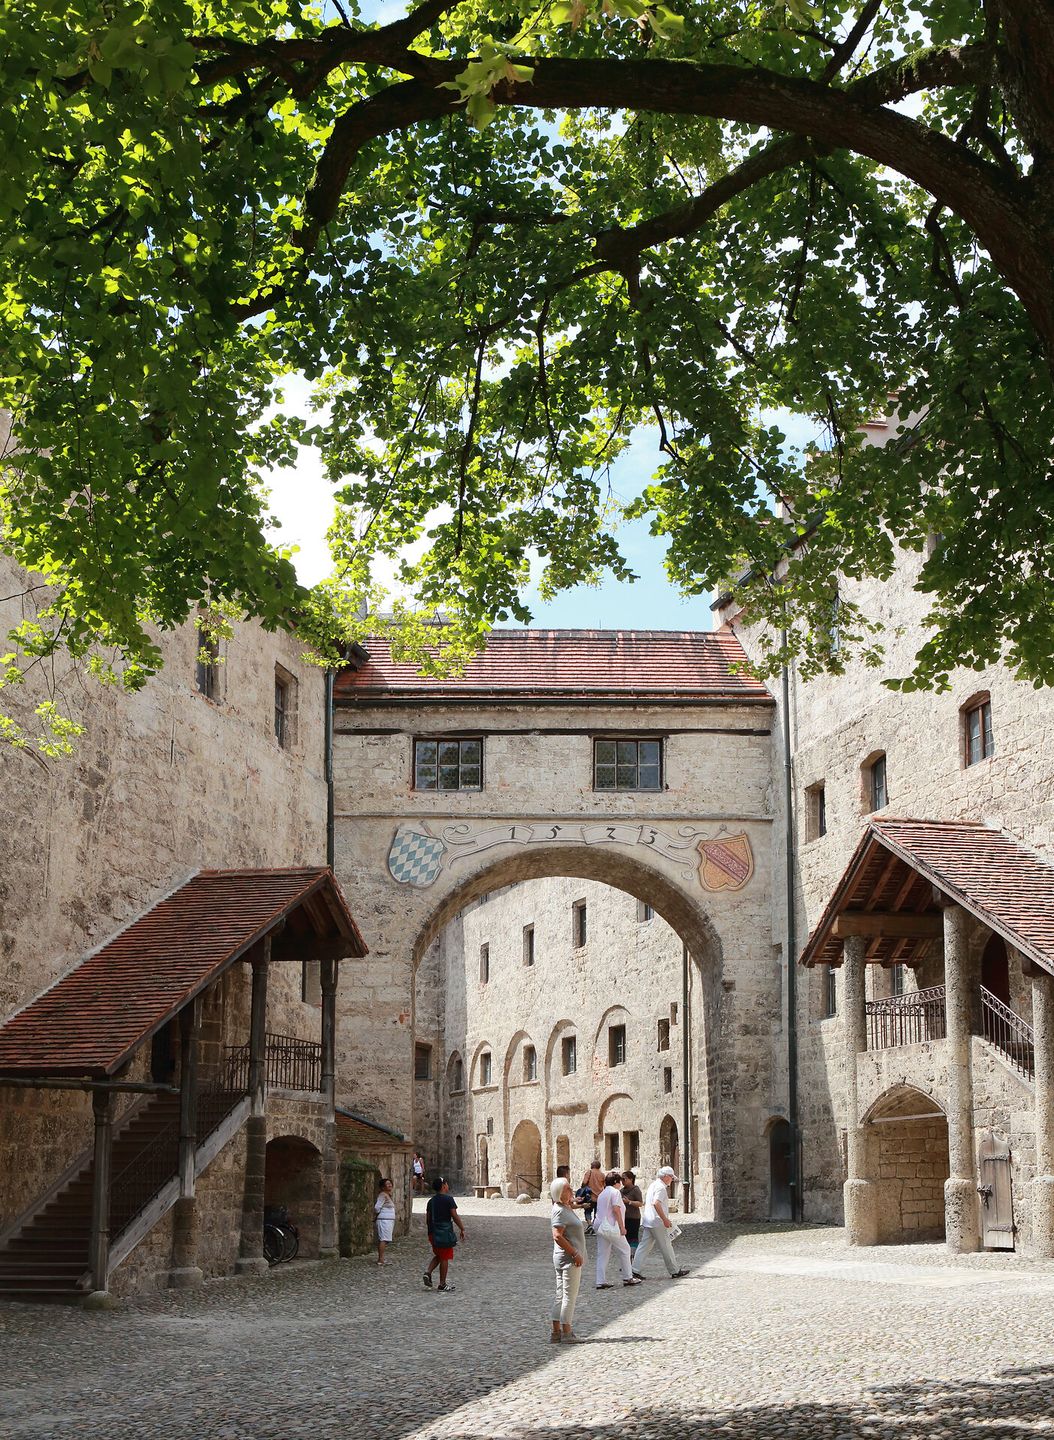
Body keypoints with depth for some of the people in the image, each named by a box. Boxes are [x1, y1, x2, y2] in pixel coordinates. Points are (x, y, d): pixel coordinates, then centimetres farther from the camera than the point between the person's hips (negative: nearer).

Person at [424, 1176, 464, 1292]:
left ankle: (428, 1272, 0)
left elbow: (427, 1219, 13)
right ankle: (442, 1284, 5)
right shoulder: (448, 1199, -11)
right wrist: (462, 1229, -3)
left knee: (438, 1256, 21)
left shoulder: (431, 1201, 9)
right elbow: (455, 1216, -13)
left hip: (434, 1233, 6)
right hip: (445, 1232, -6)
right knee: (444, 1258, 2)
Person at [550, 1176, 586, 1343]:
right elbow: (557, 1236, -25)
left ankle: (556, 1332, 15)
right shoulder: (560, 1211, -17)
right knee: (569, 1296, -5)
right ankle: (566, 1333, -1)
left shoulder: (566, 1208, 14)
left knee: (561, 1296, 12)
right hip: (568, 1259, -10)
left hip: (566, 1259, 10)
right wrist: (575, 1254, -22)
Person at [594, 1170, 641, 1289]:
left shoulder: (602, 1193, 20)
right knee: (624, 1250, 6)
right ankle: (627, 1278, 12)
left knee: (602, 1254, 7)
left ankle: (601, 1282, 3)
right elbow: (616, 1209, -17)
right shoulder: (615, 1192, -7)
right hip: (611, 1228, -8)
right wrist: (622, 1227, -15)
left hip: (599, 1226, 8)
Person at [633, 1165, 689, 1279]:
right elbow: (656, 1203, -26)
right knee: (666, 1247, 2)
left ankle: (635, 1271, 0)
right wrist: (665, 1219, -23)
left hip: (647, 1221, 9)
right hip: (657, 1222, -9)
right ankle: (674, 1272, 11)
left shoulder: (652, 1185, 17)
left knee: (643, 1246, 6)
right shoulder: (661, 1187, -14)